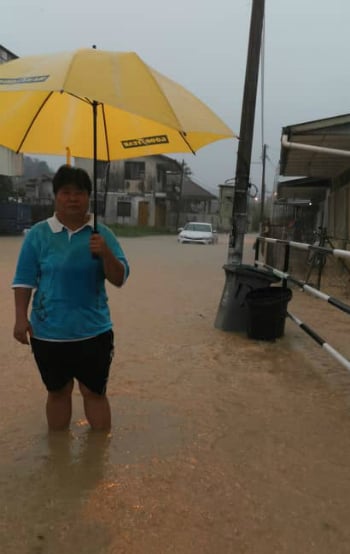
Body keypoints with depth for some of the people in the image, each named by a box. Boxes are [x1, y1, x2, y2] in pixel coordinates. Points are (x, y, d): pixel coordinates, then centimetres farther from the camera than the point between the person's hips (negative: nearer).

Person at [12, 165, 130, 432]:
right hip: (49, 332, 1)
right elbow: (24, 281, 0)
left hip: (93, 331, 0)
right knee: (58, 392, 17)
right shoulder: (38, 234, -2)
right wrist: (21, 318, -7)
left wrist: (105, 253, -23)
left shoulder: (102, 234, -2)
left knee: (95, 392, 10)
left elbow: (120, 279, -6)